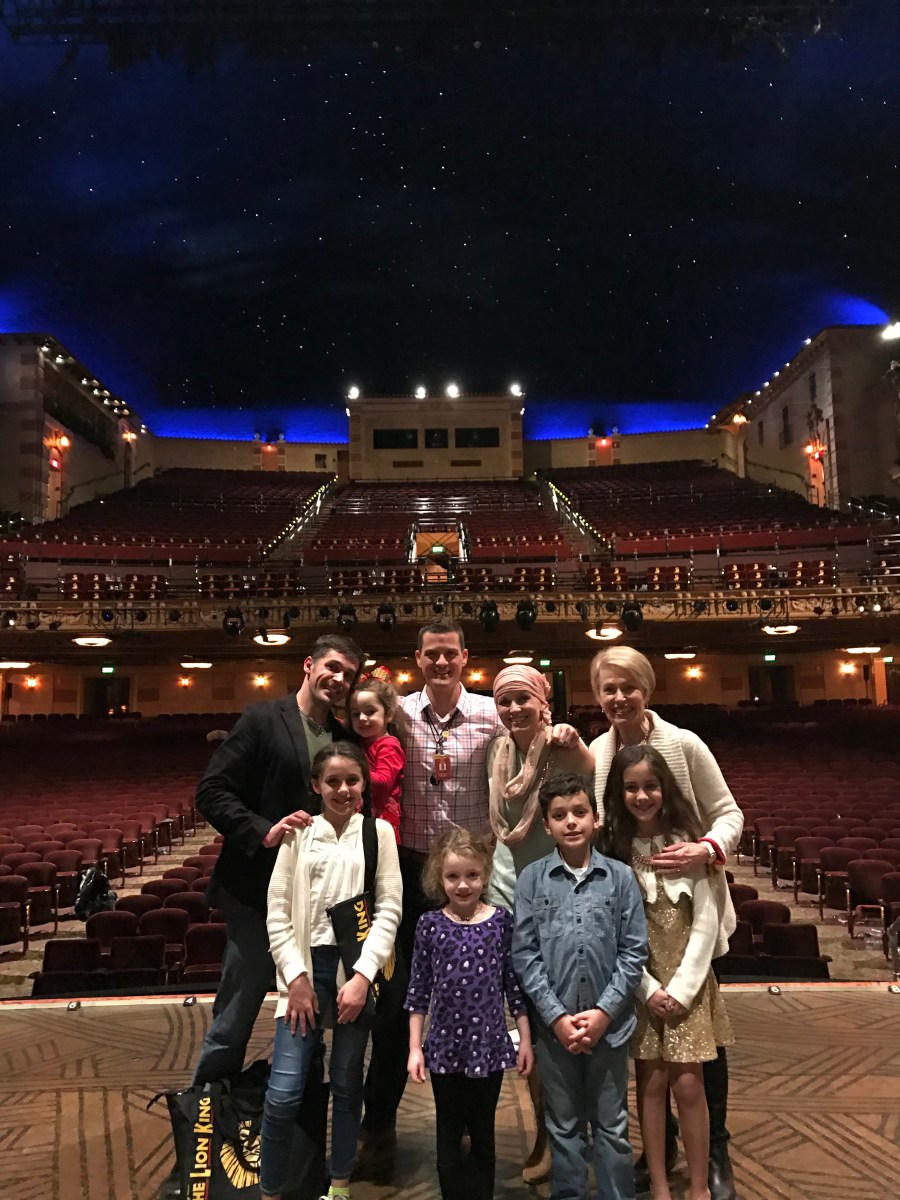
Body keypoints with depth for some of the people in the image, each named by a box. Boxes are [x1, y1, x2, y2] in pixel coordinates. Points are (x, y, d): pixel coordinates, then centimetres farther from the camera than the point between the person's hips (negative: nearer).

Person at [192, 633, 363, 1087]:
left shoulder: (344, 738, 8)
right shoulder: (263, 719, -7)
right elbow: (212, 793, -11)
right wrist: (263, 832, -22)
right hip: (259, 891, -5)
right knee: (233, 1022, 6)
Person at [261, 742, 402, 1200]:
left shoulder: (378, 832, 2)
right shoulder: (299, 833, 3)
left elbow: (389, 910, -2)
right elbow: (277, 911, 1)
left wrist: (363, 975, -10)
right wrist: (296, 976, -7)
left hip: (356, 967, 0)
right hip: (307, 965, 0)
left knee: (347, 1084, 12)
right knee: (283, 1094, -4)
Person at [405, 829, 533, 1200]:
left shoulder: (501, 921, -6)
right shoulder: (430, 925, -6)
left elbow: (514, 983, -1)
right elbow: (419, 989, -1)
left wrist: (525, 1039, 0)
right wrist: (415, 1047, -1)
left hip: (489, 1045, 0)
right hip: (445, 1047, 0)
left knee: (483, 1136, 15)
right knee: (449, 1138, 13)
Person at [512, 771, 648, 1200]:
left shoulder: (620, 878, -3)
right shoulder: (531, 879, -3)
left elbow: (633, 952, -3)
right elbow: (525, 954, -4)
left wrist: (604, 1011, -10)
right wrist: (557, 1015, -10)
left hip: (609, 1023, 0)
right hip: (553, 1024, 0)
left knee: (612, 1127, 14)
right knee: (563, 1127, 15)